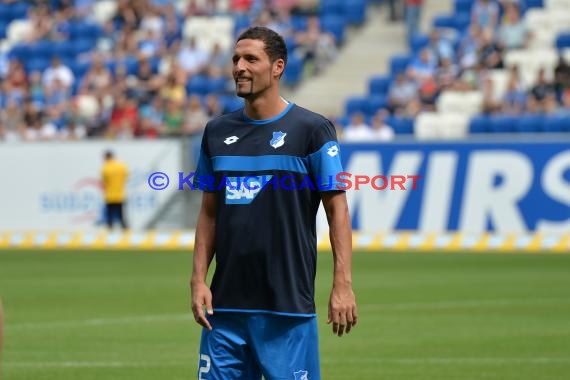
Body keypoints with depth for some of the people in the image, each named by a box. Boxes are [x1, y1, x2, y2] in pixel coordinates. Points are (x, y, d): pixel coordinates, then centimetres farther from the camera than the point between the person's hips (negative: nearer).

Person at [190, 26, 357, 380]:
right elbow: (209, 213, 16)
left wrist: (342, 285, -13)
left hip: (288, 305, -5)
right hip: (225, 303, 5)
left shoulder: (312, 129, -3)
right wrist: (198, 279, 5)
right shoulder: (218, 131, 11)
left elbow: (337, 208, -6)